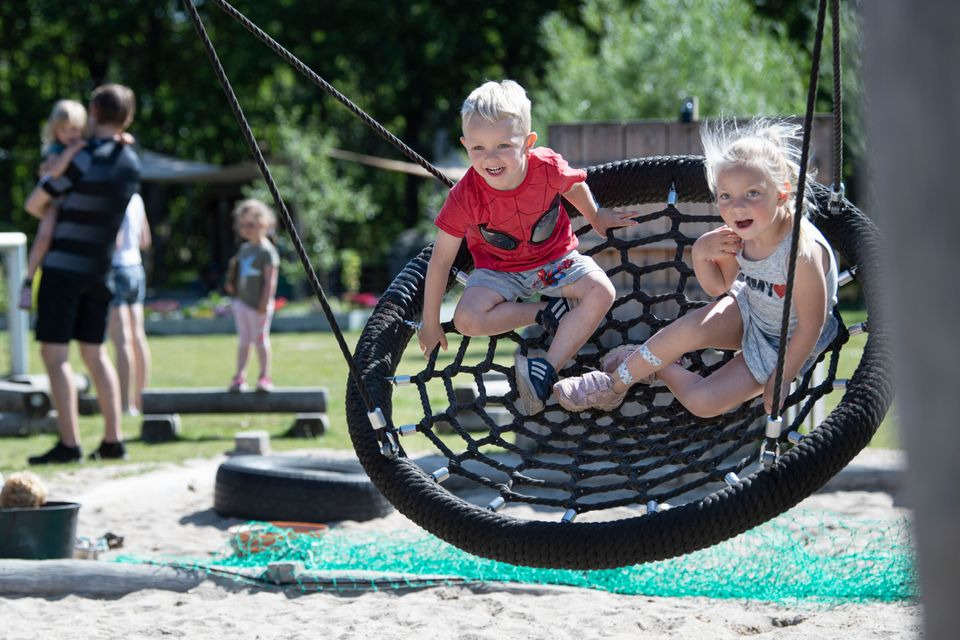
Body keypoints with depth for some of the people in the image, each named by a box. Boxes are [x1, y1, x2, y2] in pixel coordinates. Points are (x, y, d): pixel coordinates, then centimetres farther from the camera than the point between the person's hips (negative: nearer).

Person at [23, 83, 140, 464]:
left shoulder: (83, 160, -16)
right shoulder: (131, 164, 5)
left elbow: (33, 204, -8)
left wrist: (53, 216, 13)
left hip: (65, 265, -7)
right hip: (101, 270, 7)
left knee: (54, 354, -6)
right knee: (94, 353, 14)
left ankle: (68, 443, -13)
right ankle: (113, 440, 11)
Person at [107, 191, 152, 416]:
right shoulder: (135, 199, 10)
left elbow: (114, 241, -21)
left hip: (116, 268, -8)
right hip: (135, 267, 8)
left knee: (122, 340, -9)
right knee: (137, 338, 9)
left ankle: (126, 403, -11)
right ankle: (140, 401, 13)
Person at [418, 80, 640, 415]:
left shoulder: (548, 167, -26)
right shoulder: (465, 197, -28)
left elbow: (573, 186, 2)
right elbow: (440, 260, -19)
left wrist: (596, 218, 21)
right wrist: (430, 324, -13)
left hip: (556, 257, 1)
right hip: (499, 270, -1)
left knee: (600, 292, -24)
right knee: (467, 319, -27)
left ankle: (547, 369, -24)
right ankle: (548, 312, -10)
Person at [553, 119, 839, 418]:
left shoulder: (802, 252, -37)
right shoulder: (742, 232, -16)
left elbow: (810, 326, -25)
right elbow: (717, 286, 1)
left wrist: (781, 379, -17)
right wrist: (701, 253, -20)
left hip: (782, 345, -5)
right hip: (748, 309, 5)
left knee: (702, 403, -18)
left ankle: (659, 368, 11)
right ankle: (615, 382, -4)